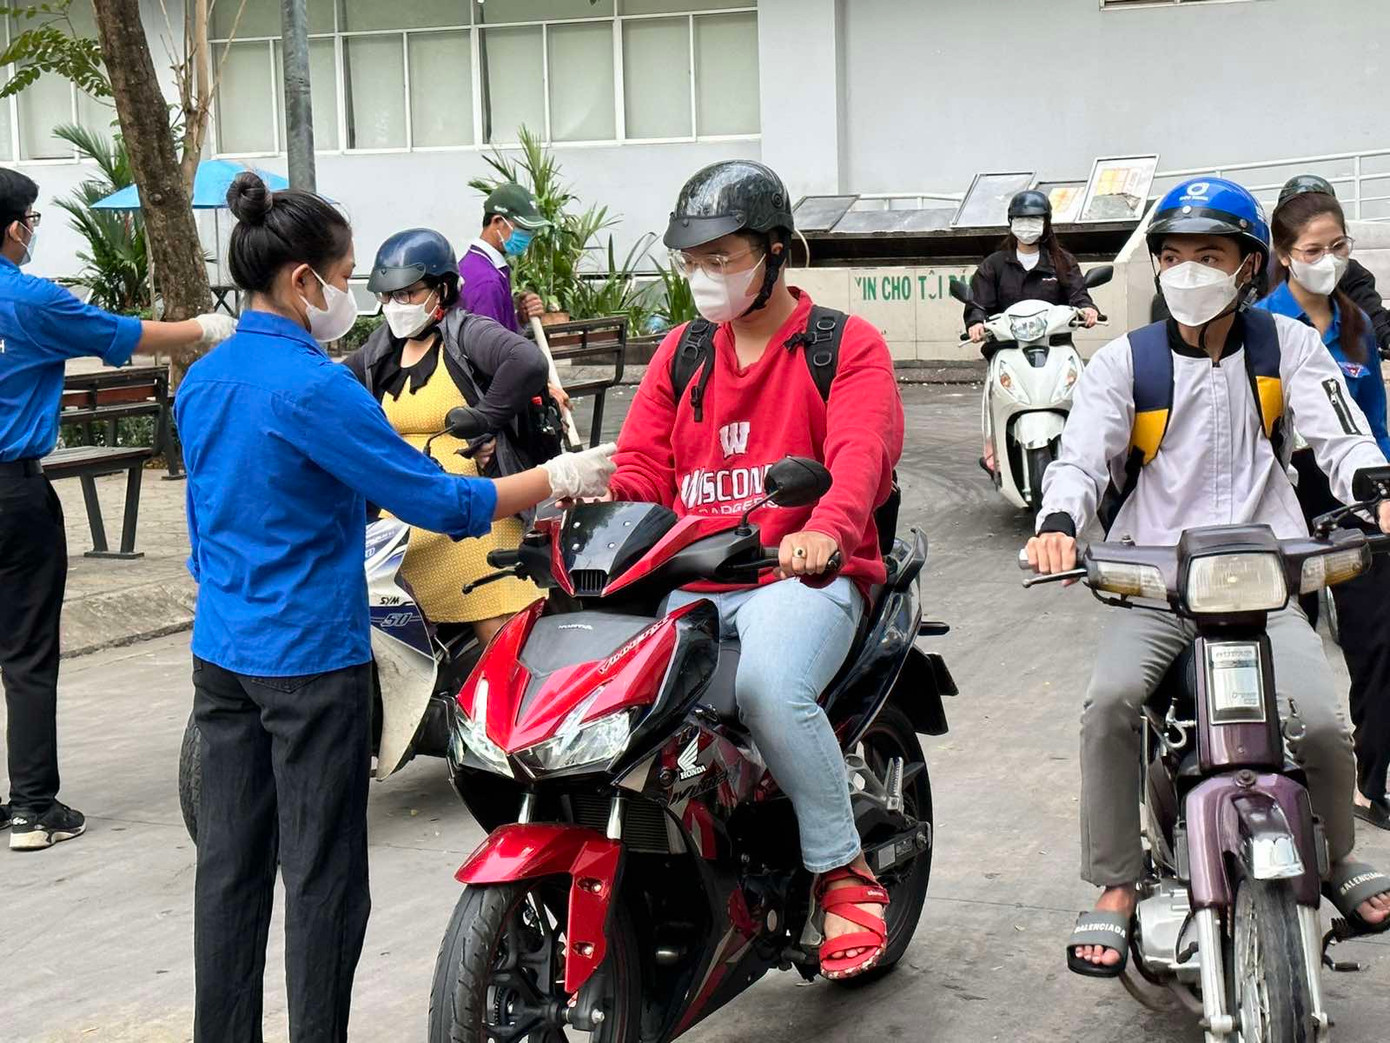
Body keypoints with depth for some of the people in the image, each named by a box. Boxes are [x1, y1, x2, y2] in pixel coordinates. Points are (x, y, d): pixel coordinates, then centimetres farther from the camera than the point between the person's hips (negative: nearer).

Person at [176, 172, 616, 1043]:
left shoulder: (204, 380, 8)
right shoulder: (312, 386, -18)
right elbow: (438, 502, -17)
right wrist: (560, 479, -8)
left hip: (219, 650, 8)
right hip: (311, 659, -8)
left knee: (230, 864, 12)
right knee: (324, 877, 1)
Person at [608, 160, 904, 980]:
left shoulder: (846, 345, 2)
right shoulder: (681, 352, 19)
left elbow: (863, 453, -16)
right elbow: (637, 466, 10)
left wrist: (826, 531, -38)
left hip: (804, 575, -5)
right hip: (689, 582, 5)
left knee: (770, 687, -35)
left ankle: (846, 874, -16)